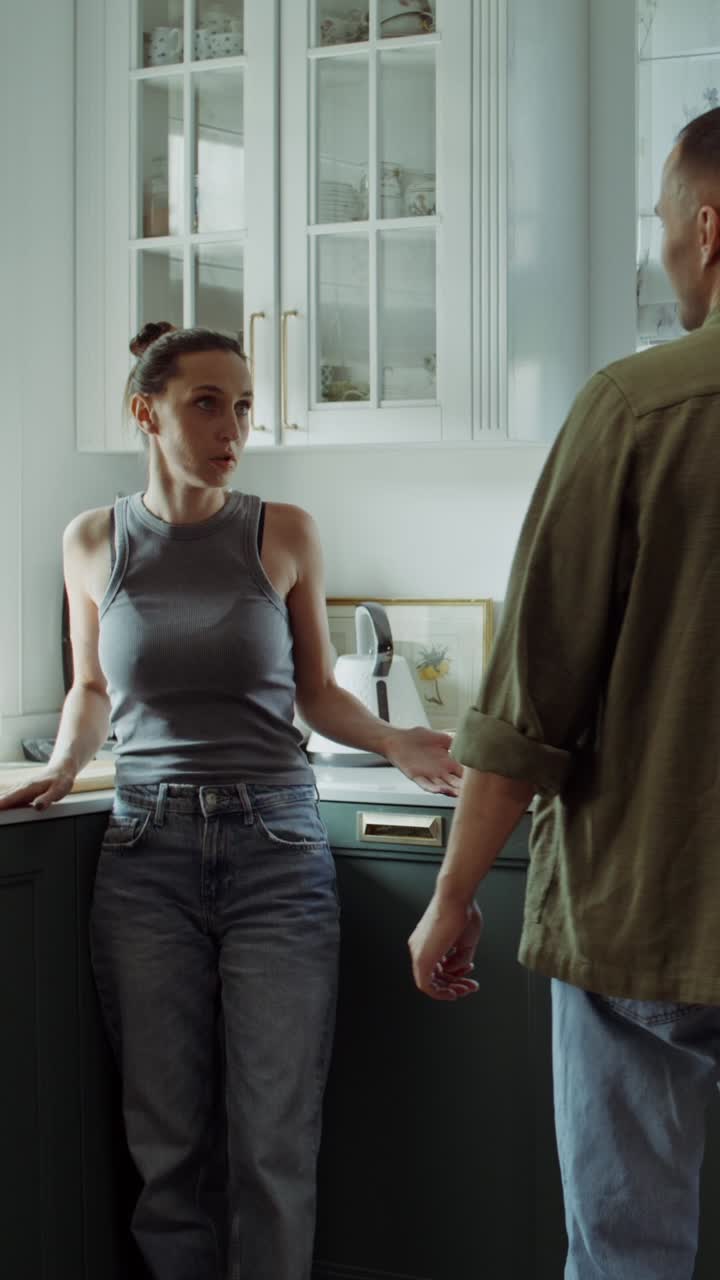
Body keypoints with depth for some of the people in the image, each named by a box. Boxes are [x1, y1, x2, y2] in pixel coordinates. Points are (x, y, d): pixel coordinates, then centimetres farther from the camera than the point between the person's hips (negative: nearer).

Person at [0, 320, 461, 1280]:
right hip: (148, 851, 1)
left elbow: (317, 691, 10)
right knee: (167, 1140, 5)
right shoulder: (95, 542, 7)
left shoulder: (285, 534, 3)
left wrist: (393, 743, -7)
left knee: (275, 1144, -1)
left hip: (276, 845, -1)